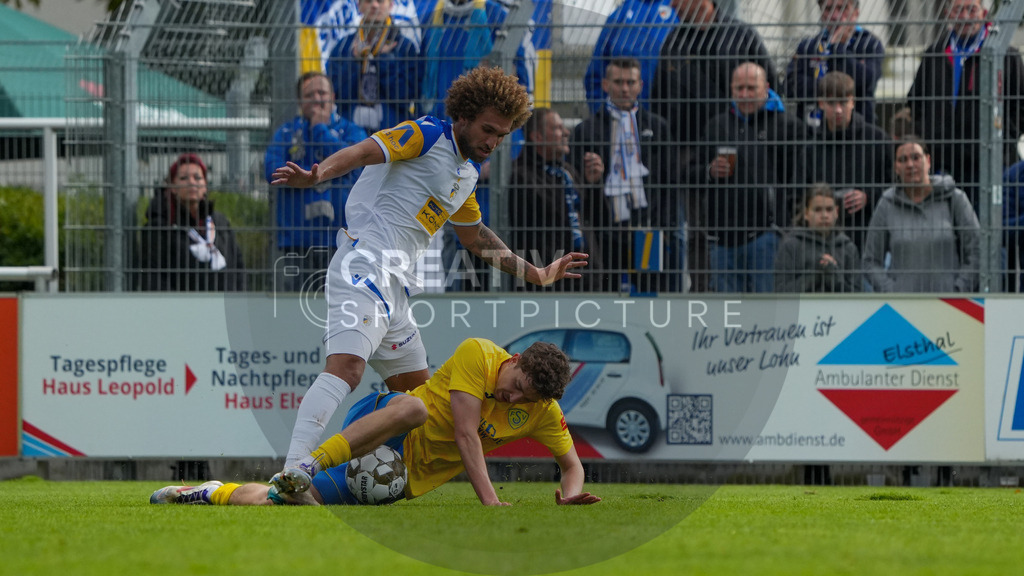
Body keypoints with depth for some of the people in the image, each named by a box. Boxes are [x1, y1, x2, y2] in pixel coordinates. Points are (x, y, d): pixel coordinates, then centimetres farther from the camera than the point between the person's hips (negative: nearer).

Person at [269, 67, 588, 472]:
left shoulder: (469, 173, 23)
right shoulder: (426, 135, -3)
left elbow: (475, 238, 38)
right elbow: (363, 153, -18)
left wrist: (537, 275, 41)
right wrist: (316, 175, -38)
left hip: (395, 286, 10)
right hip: (365, 267, -10)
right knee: (347, 367, -28)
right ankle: (292, 471, -39)